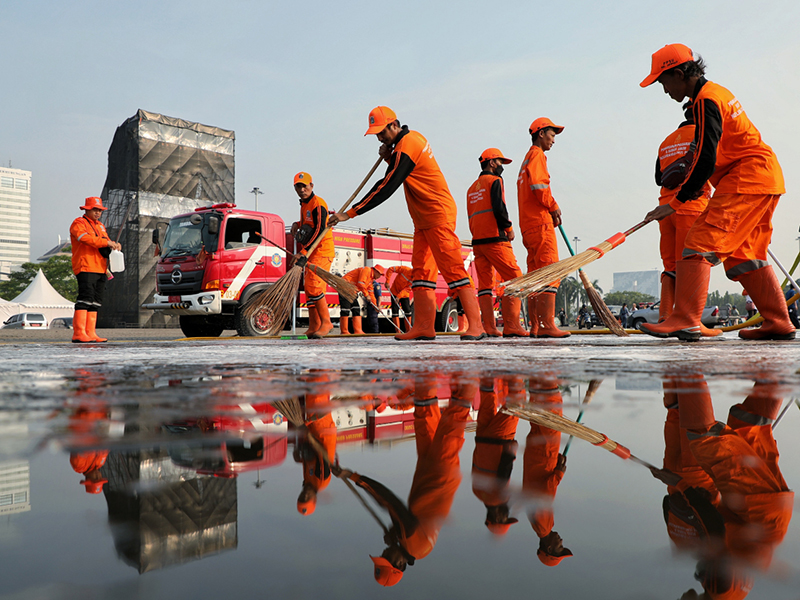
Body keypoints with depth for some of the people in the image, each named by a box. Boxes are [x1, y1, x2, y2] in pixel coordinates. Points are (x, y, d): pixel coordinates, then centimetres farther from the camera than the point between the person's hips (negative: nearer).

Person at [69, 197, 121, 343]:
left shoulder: (101, 226, 26)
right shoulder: (78, 224, 1)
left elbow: (105, 243, 19)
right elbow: (86, 238, -17)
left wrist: (114, 245, -4)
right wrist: (106, 242, -24)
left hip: (100, 269, 8)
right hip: (85, 268, -8)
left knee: (95, 301, 6)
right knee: (85, 298, -15)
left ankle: (90, 333, 8)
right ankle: (78, 334, -16)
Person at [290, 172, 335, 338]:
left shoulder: (318, 204, -13)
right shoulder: (304, 205, 17)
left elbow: (319, 230, -23)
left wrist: (304, 252, -29)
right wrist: (297, 224, 11)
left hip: (322, 252, -10)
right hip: (310, 253, 10)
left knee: (314, 286, -20)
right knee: (309, 288, 8)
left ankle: (326, 323, -12)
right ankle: (314, 328, 12)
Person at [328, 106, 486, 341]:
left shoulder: (406, 148, -19)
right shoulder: (412, 137, 12)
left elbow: (387, 188, -23)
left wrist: (349, 213, -22)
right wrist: (389, 158, 3)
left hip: (438, 216, -10)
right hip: (423, 219, 10)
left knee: (453, 269, -11)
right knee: (421, 269, 4)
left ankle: (476, 325, -9)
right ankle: (424, 327, 3)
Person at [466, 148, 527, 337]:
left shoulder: (472, 188, 23)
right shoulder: (494, 180, 0)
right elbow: (499, 207, -14)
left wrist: (478, 236, 17)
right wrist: (509, 227, -2)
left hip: (476, 240, 8)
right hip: (494, 238, -8)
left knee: (485, 283, 5)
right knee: (514, 278, -7)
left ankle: (490, 328, 1)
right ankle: (511, 326, -16)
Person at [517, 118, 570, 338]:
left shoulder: (527, 159, 28)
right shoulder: (537, 154, -2)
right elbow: (538, 186, -18)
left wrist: (551, 211, 16)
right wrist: (554, 207, -5)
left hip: (528, 224, 10)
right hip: (540, 221, -10)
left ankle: (535, 326, 8)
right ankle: (546, 325, -20)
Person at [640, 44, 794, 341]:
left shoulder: (706, 100, -14)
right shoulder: (715, 92, 19)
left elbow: (706, 160, -20)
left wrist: (676, 202, -16)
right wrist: (695, 183, 14)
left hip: (746, 179, -10)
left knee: (700, 243, -17)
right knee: (743, 255, 12)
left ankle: (685, 320, -23)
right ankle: (779, 324, 14)